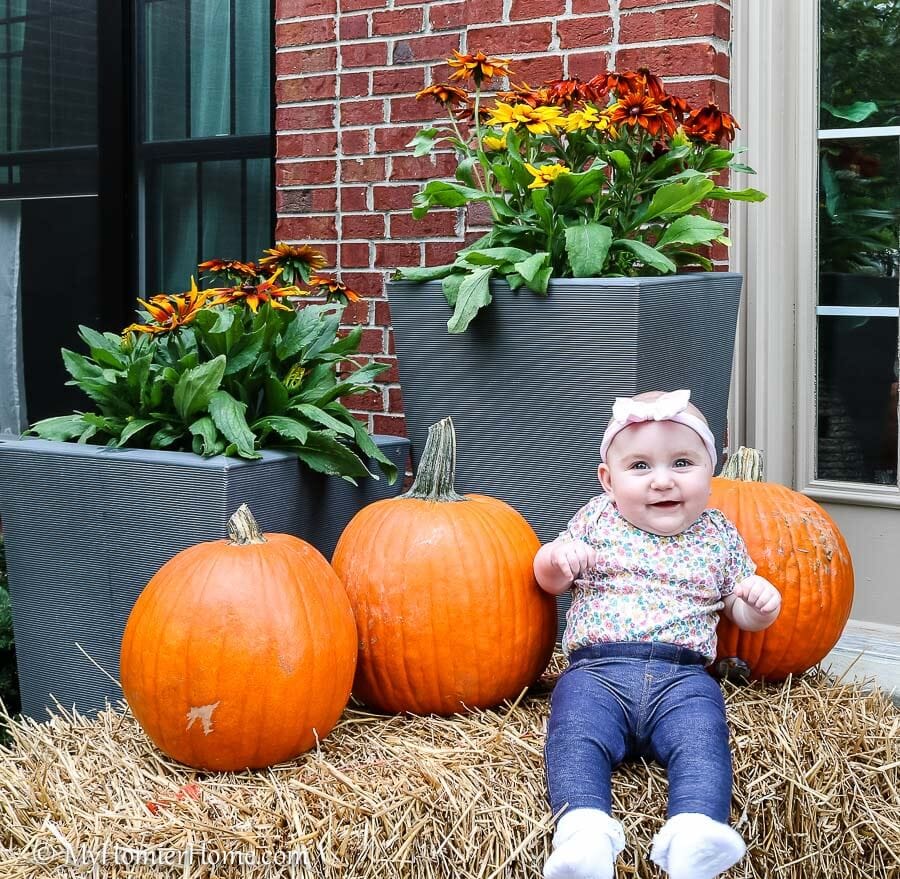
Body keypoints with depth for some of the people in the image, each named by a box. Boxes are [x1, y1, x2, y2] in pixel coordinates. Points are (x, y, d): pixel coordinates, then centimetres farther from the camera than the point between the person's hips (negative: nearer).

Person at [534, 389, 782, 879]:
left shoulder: (718, 535, 15)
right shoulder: (597, 519, 14)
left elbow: (740, 613, 23)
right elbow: (550, 583, 21)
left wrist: (760, 603, -2)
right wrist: (554, 559, -4)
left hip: (683, 675, 1)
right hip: (596, 671, 0)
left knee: (701, 741, -29)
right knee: (576, 737, -29)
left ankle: (695, 830, -45)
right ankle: (585, 828, -45)